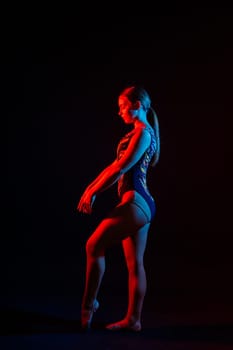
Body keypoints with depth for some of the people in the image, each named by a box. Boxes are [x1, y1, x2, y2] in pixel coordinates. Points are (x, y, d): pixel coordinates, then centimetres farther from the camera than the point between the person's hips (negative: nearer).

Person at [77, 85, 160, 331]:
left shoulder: (143, 132, -10)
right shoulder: (138, 133, 20)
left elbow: (121, 168, -15)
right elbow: (116, 166, 20)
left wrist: (93, 193, -10)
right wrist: (90, 189, 14)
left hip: (135, 202, -10)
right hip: (140, 204, 10)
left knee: (94, 247, -4)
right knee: (134, 263, 9)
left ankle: (88, 305, 6)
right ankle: (133, 319, 15)